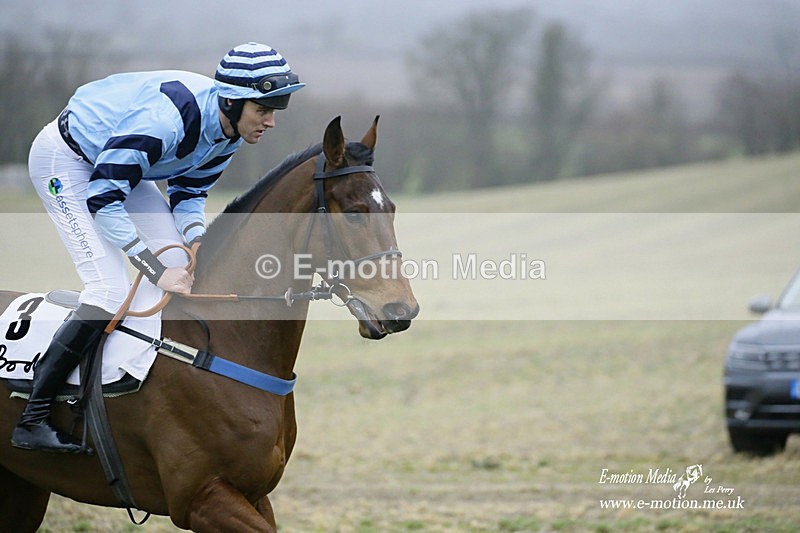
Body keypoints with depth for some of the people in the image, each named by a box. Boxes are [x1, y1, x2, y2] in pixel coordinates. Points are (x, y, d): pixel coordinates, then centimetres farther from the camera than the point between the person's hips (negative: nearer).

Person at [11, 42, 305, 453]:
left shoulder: (230, 130, -11)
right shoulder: (167, 115, -37)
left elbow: (188, 192, 3)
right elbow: (102, 199, -33)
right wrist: (157, 271, -35)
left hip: (116, 162, 9)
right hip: (65, 161, -9)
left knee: (178, 265, -5)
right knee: (111, 289, -19)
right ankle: (32, 421, -17)